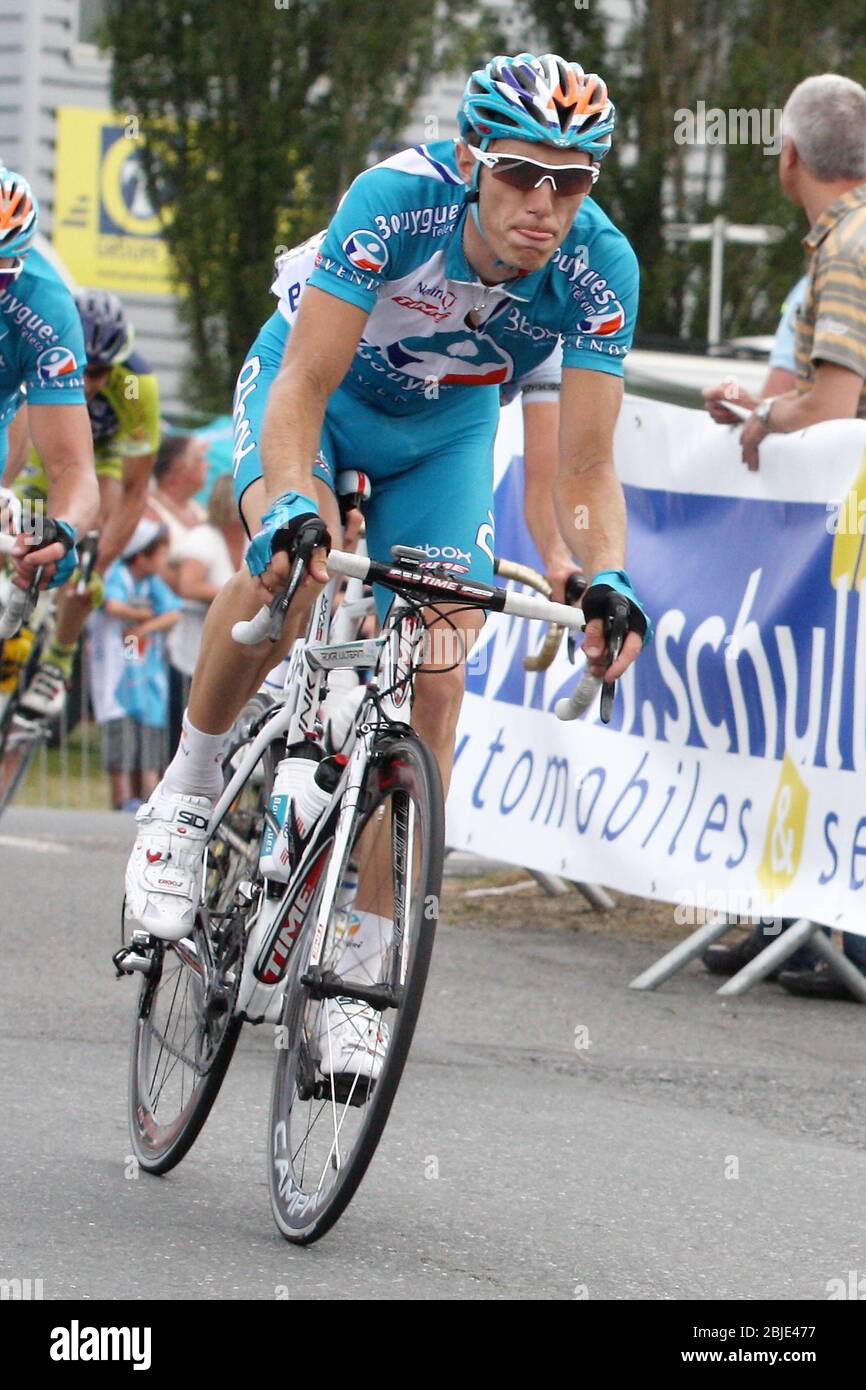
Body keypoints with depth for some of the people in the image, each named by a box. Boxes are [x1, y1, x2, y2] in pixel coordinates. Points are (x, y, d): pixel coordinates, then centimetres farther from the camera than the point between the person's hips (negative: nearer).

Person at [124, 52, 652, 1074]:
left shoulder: (599, 270, -29)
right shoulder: (397, 201, -36)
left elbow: (584, 466, -29)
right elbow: (307, 386, -38)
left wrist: (607, 576, -48)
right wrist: (291, 509, -56)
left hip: (443, 431, 3)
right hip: (311, 385, -3)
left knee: (434, 683, -12)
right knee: (286, 562, -35)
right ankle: (188, 787, -11)